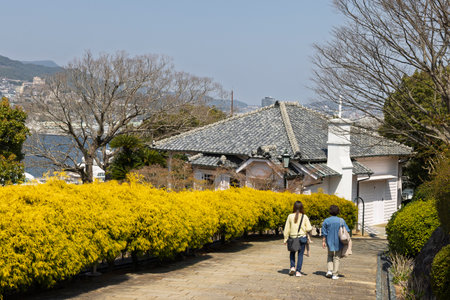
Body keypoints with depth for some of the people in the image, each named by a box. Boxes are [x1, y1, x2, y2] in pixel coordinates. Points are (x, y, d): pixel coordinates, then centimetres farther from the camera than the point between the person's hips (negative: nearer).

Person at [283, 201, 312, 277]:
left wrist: (285, 239, 6)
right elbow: (309, 228, -8)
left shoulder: (290, 216, -5)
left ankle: (292, 267, 4)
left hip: (293, 238, 1)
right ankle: (298, 271, 6)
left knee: (292, 253, 21)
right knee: (300, 254, 9)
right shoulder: (304, 217, -7)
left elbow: (287, 229, -1)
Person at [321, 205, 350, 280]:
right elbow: (346, 231, -2)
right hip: (339, 242, -1)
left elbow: (324, 233, -2)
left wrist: (323, 241, 4)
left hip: (330, 242, 1)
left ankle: (329, 270, 3)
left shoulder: (326, 221, -3)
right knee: (336, 258, 6)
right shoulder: (341, 221, -4)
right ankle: (335, 274, 4)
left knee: (330, 256, 20)